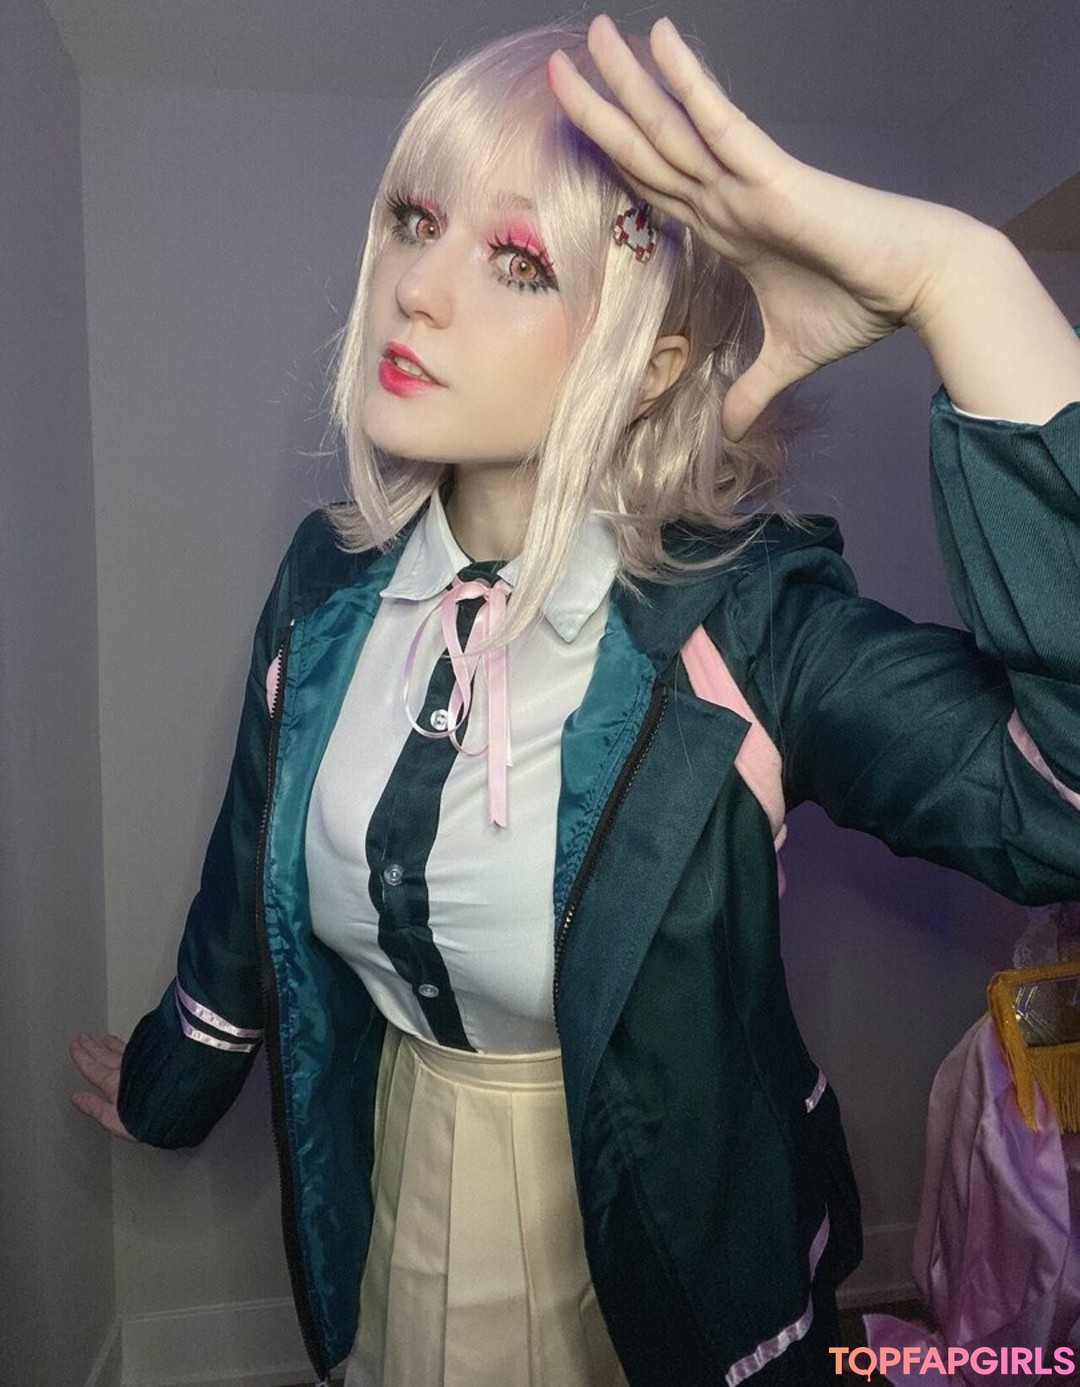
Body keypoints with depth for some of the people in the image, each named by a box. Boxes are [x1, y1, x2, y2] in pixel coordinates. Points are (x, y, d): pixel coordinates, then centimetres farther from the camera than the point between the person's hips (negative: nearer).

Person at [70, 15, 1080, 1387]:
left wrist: (957, 275, -45)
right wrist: (168, 1077, 19)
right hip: (391, 1202, 4)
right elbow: (249, 882, 3)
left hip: (660, 1238, -3)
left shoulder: (740, 624, -26)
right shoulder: (330, 578, -12)